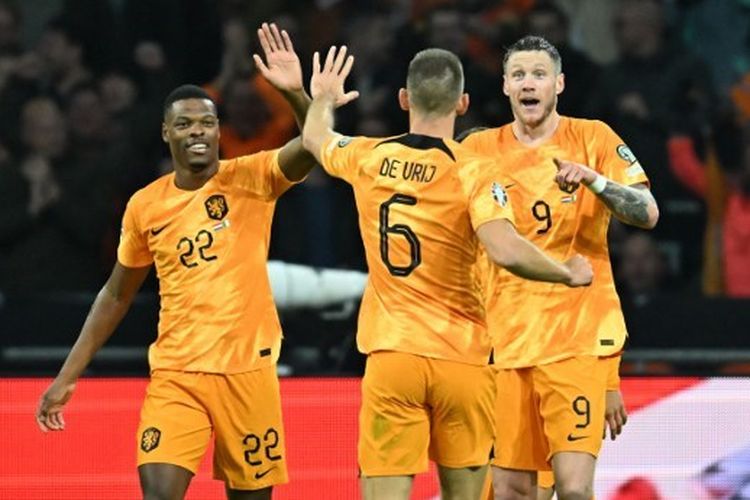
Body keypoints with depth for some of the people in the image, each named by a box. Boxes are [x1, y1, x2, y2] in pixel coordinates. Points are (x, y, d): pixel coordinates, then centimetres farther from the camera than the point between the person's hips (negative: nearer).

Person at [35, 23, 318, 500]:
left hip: (247, 368, -1)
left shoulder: (251, 179, -3)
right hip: (175, 375, 1)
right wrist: (67, 377, 14)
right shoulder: (145, 205, 4)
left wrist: (296, 95, -40)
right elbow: (116, 296, 15)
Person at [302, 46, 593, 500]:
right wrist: (569, 274, -7)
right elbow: (507, 251, -24)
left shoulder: (368, 158, 3)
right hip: (461, 360, -2)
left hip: (390, 356, 2)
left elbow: (314, 138, 27)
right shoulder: (472, 172, -9)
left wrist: (323, 99, 48)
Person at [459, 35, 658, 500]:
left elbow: (648, 214, -8)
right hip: (504, 339, 3)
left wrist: (594, 179, -23)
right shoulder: (480, 149, 7)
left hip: (577, 336, -3)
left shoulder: (592, 138, 1)